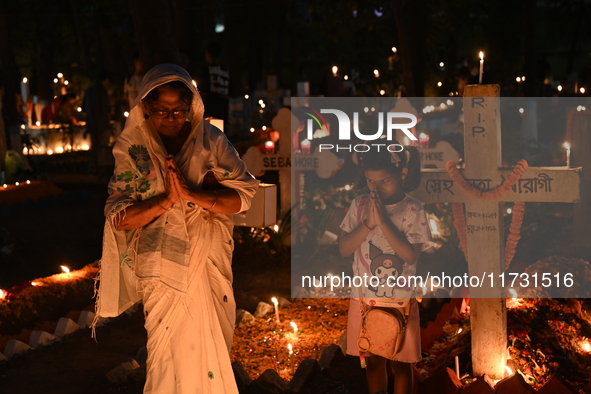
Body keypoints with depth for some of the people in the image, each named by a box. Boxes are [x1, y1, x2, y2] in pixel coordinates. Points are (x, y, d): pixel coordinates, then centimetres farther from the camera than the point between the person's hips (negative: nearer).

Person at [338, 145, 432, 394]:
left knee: (400, 362, 9)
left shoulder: (413, 210, -10)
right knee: (372, 360, 15)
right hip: (364, 300, 3)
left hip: (399, 301, -3)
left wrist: (382, 220, -24)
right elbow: (344, 249, -7)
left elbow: (411, 254, -21)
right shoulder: (359, 206, -2)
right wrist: (368, 224, -20)